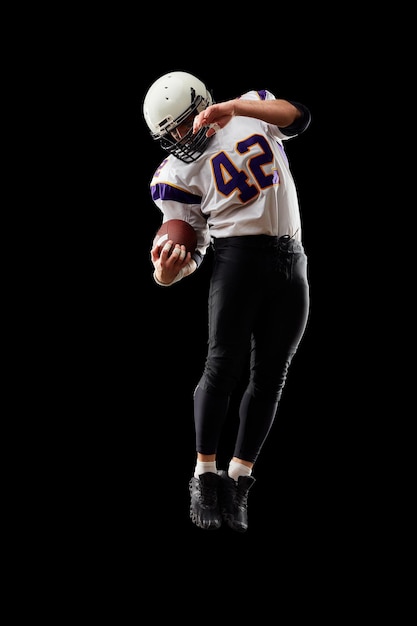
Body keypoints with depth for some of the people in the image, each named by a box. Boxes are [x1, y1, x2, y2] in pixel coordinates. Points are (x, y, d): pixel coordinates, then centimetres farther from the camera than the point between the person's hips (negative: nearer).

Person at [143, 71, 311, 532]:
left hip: (290, 261, 2)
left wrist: (233, 107, -22)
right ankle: (205, 476, -1)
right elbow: (190, 250, 2)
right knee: (224, 366, -12)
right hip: (238, 256, -2)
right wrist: (168, 272, -21)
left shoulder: (253, 113, 10)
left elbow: (297, 116, -11)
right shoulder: (178, 173, 3)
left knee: (270, 375, 1)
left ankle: (238, 481, 7)